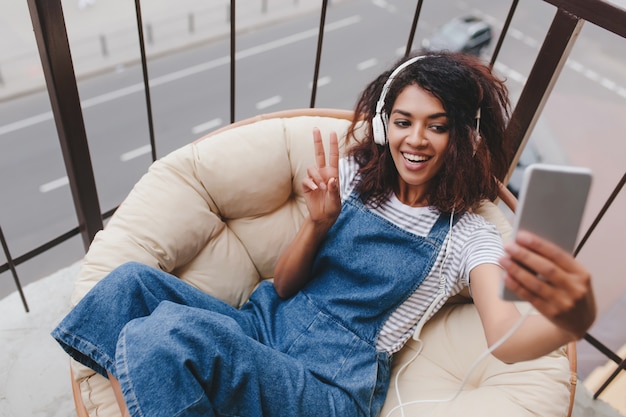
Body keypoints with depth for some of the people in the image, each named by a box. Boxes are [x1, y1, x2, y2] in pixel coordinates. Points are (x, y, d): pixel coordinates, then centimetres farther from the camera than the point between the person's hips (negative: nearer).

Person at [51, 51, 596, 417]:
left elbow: (507, 338, -20)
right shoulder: (355, 175, 7)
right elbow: (283, 285, 6)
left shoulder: (466, 236, -2)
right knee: (132, 282, -14)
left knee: (172, 333, -30)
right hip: (263, 328, 5)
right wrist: (318, 222, -14)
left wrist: (572, 319, -43)